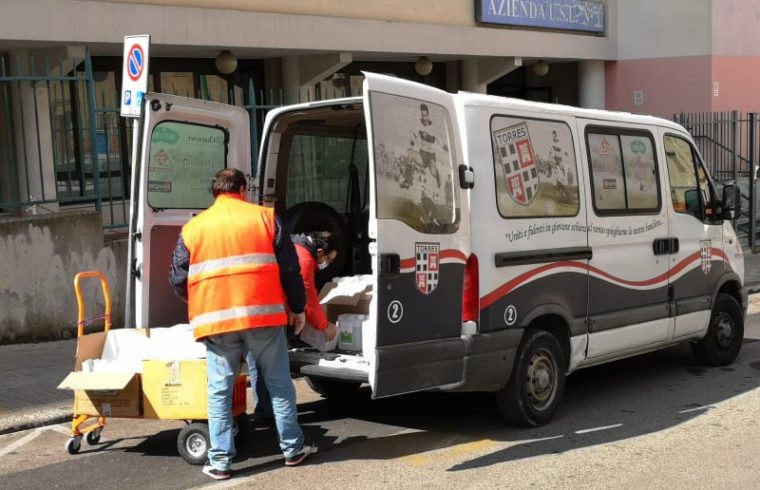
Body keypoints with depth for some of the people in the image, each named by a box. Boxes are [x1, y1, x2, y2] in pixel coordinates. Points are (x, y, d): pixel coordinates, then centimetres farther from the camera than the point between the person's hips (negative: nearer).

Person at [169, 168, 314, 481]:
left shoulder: (193, 228, 10)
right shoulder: (264, 217, 7)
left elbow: (178, 280, 9)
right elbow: (290, 268, 5)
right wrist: (297, 308, 15)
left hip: (216, 320, 1)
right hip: (263, 315, 0)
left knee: (219, 391, 8)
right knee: (279, 385, 12)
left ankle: (220, 461, 9)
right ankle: (293, 449, 21)